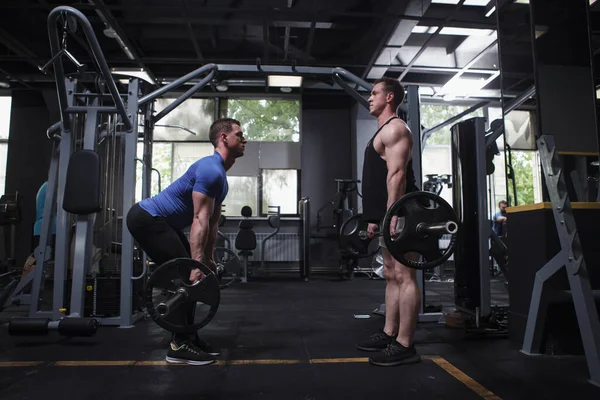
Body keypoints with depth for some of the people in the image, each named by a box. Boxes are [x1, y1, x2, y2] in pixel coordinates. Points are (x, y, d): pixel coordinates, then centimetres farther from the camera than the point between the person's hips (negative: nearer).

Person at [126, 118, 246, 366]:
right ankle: (179, 346, -3)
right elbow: (199, 220, -27)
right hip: (147, 218, -11)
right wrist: (197, 263, -29)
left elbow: (212, 222, 18)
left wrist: (209, 259, 20)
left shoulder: (220, 175, 14)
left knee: (187, 275, 11)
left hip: (157, 221, 11)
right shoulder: (211, 170, -20)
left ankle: (188, 337, 18)